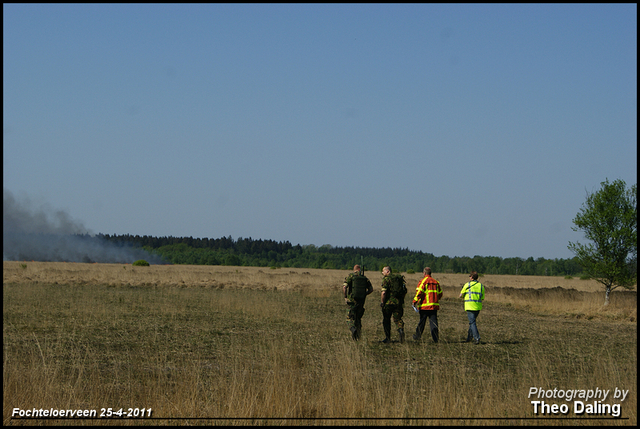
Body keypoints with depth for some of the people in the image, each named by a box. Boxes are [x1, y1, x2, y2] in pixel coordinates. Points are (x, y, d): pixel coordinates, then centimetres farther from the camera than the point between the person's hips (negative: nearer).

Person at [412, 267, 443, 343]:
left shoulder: (423, 281, -6)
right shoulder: (436, 282, 13)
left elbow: (419, 292, -16)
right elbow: (440, 294, 19)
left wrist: (415, 301, -11)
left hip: (425, 305, -4)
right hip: (434, 305, 4)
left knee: (421, 322, 7)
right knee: (433, 322, 2)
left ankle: (418, 336, 20)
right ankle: (436, 337, -8)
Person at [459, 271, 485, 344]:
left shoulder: (467, 285, -2)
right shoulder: (481, 286, 9)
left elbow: (461, 296, 4)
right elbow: (482, 298, 12)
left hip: (470, 306, -5)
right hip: (478, 307, 5)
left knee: (472, 322, -6)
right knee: (472, 321, 20)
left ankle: (477, 338, -19)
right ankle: (469, 337, 26)